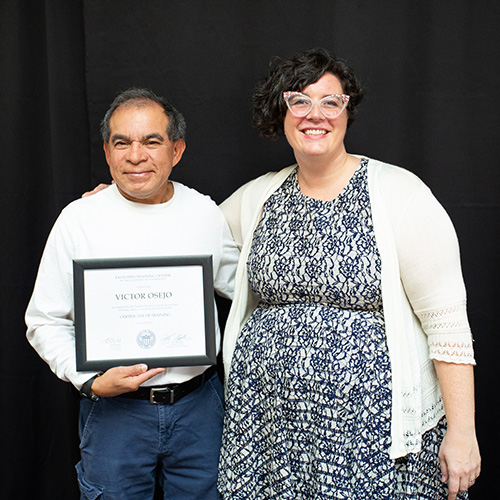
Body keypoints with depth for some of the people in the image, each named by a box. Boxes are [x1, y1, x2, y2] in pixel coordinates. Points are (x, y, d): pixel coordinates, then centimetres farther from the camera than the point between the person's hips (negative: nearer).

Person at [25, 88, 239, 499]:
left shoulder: (205, 213, 1)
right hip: (115, 408, -2)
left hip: (199, 404, 2)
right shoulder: (80, 219, -5)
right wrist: (90, 381, -14)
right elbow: (45, 322, -2)